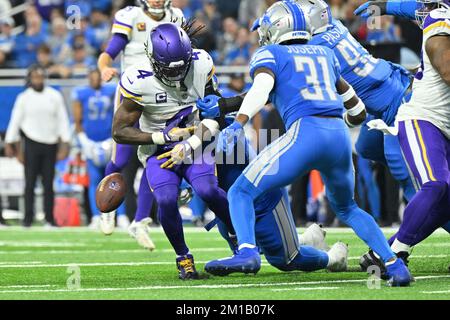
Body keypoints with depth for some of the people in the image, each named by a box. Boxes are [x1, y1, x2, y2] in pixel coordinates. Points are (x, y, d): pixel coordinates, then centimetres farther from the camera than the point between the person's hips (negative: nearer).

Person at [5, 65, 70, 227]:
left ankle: (49, 218, 8)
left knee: (48, 183, 4)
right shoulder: (24, 97, 2)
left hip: (51, 145, 1)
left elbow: (62, 120, 4)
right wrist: (10, 143, 0)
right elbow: (15, 121, 4)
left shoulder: (55, 96, 5)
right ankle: (28, 217, -2)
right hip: (32, 143, -1)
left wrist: (65, 144, -2)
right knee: (30, 182, -4)